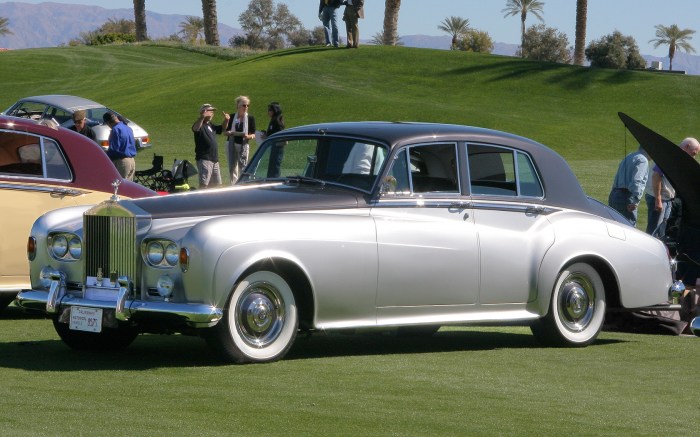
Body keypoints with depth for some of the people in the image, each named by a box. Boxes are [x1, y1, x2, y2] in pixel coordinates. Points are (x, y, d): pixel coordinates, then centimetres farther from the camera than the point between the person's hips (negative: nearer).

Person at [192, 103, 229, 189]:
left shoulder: (211, 125, 18)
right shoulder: (200, 125, -10)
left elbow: (221, 129, 34)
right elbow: (195, 128, -33)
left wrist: (226, 120, 12)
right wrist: (202, 117, -52)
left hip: (214, 159, 9)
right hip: (204, 159, -9)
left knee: (216, 184, 15)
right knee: (204, 184, -16)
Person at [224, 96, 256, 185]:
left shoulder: (250, 118, 1)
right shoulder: (231, 117, 5)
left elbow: (253, 135, 1)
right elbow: (225, 132, 8)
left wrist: (248, 136, -21)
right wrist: (230, 133, -15)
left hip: (244, 145, -2)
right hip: (232, 145, 2)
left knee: (242, 168, -5)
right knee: (232, 168, 7)